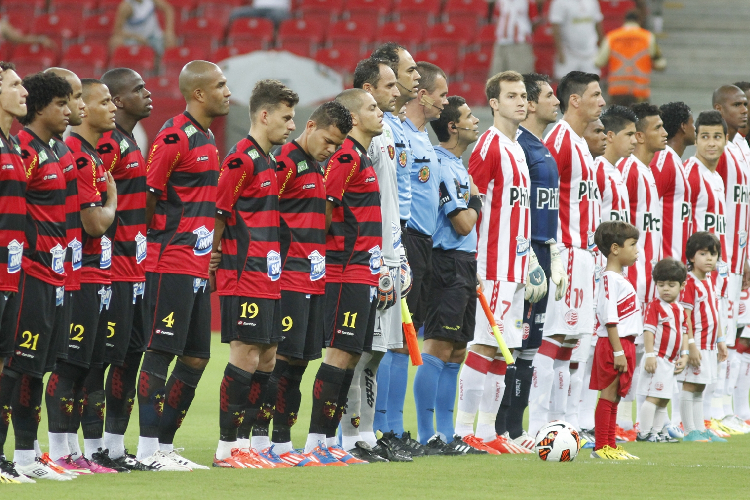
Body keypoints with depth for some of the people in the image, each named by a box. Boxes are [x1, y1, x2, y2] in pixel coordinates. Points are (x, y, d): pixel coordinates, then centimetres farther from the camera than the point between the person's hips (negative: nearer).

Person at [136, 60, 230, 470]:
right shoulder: (175, 136, -12)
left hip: (197, 266, 9)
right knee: (161, 352, -7)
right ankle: (148, 448, -5)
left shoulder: (207, 138, 17)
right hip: (171, 264, -9)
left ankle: (164, 444, 15)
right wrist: (159, 237, -6)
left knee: (195, 358, 9)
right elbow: (148, 194, -12)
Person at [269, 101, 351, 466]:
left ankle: (282, 440, 12)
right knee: (284, 357, -10)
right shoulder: (285, 162, -10)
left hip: (313, 280, 9)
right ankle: (274, 443, -8)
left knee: (300, 359, 9)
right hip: (288, 279, -9)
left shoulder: (319, 168, 19)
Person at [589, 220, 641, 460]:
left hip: (624, 344, 10)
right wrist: (618, 351, -22)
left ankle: (610, 445, 18)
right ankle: (601, 447, -4)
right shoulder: (610, 279, -15)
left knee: (614, 396, 13)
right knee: (608, 394, -6)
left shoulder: (620, 279, 16)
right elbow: (610, 319, -20)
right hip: (612, 343, -10)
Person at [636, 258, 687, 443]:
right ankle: (644, 433, -6)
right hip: (657, 358, -8)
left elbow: (684, 332, 17)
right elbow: (649, 330, -15)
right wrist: (650, 354, -21)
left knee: (664, 399, 12)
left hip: (671, 361, 8)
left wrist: (684, 355, 9)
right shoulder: (654, 306, -10)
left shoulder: (680, 309, 12)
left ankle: (657, 431, 18)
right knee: (653, 396, -9)